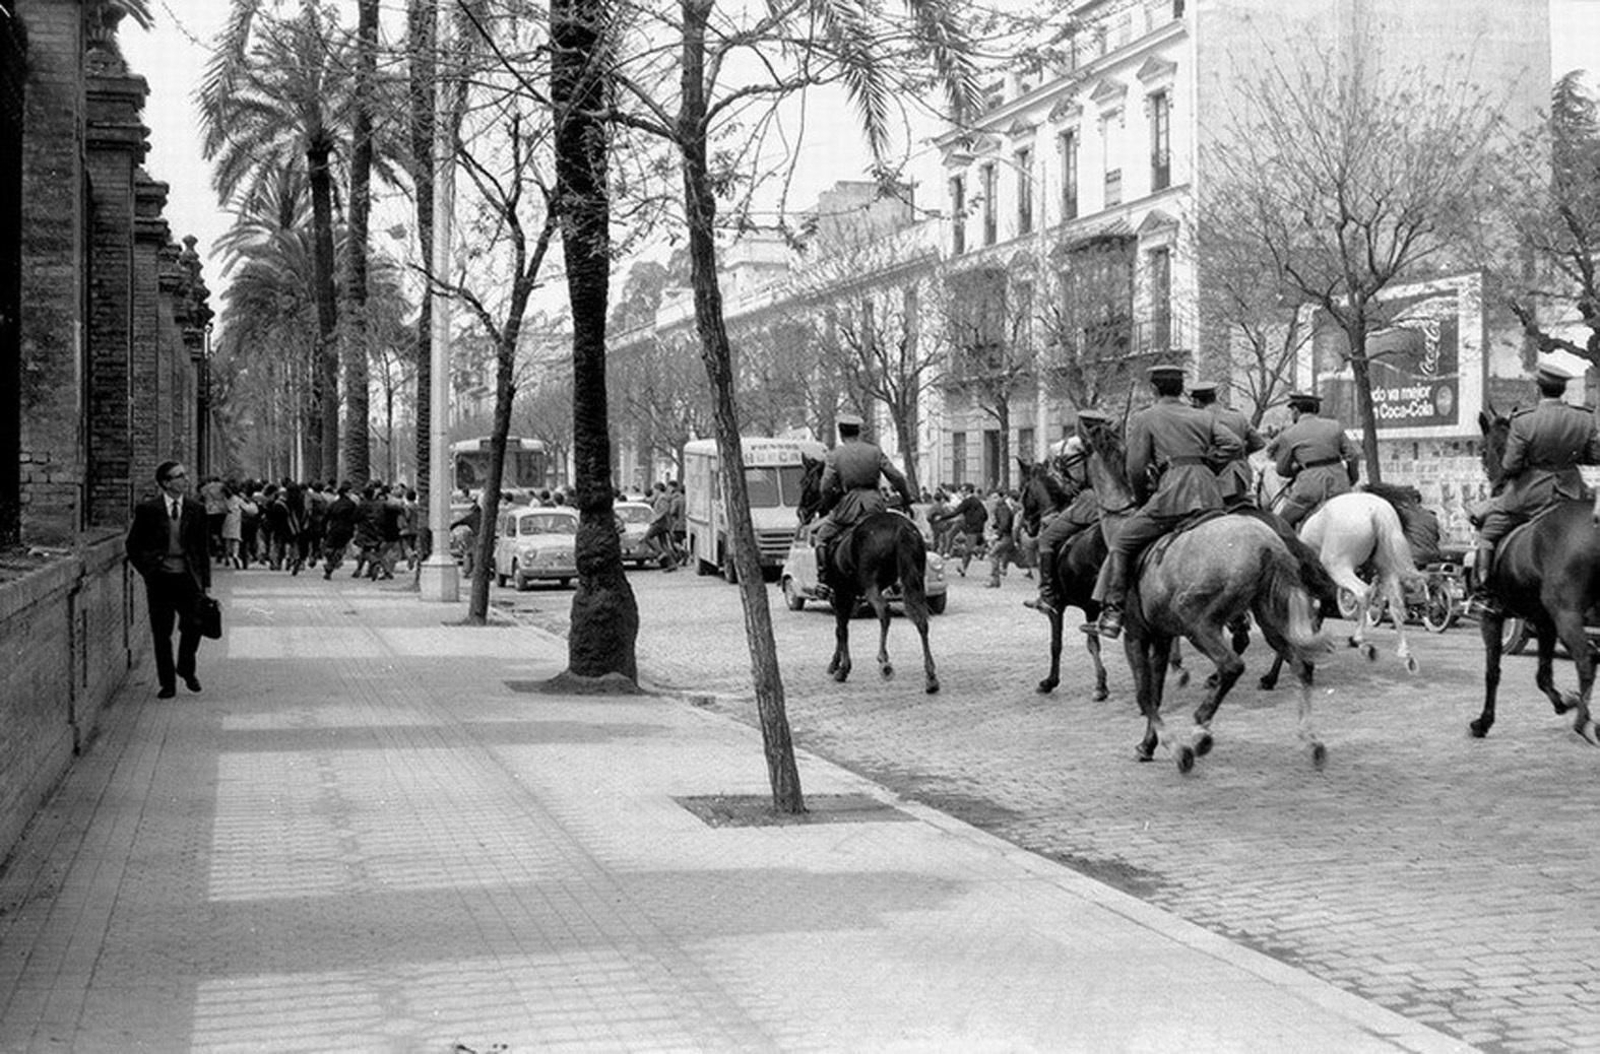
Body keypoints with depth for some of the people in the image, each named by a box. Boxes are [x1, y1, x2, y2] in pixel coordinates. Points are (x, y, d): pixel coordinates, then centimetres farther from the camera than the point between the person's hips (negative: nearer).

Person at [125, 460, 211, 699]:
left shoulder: (196, 509, 6)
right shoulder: (147, 509, -1)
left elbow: (204, 547, 9)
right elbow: (132, 545, 7)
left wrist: (205, 581, 5)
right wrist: (147, 570, -3)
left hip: (188, 577, 1)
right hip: (159, 578, -1)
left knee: (193, 625, -6)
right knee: (161, 633, 3)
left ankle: (187, 670, 20)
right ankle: (167, 683, 13)